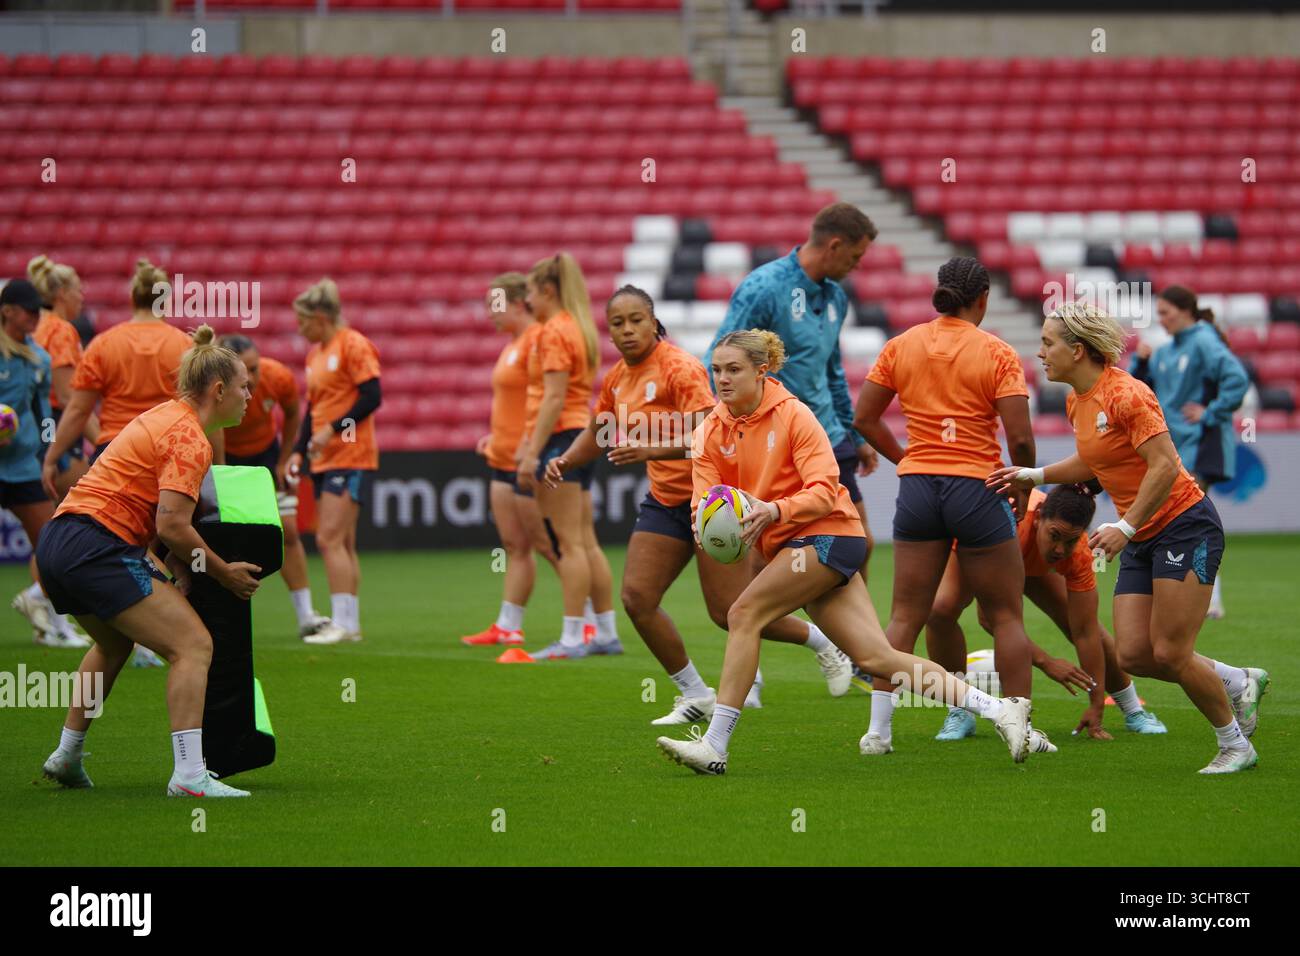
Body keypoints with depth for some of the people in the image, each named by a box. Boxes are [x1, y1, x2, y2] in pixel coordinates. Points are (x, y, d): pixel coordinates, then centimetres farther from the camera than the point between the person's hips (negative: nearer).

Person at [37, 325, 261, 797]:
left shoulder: (163, 415, 19)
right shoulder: (189, 439, -10)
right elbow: (172, 525, -18)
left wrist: (174, 563, 10)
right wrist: (224, 573, -6)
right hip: (97, 548, -10)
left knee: (114, 643, 34)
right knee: (193, 646, -12)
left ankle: (66, 757, 42)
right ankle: (189, 775, -22)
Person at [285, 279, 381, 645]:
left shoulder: (352, 345, -9)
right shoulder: (315, 354, 17)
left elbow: (372, 396, -16)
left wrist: (333, 429, -20)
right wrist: (298, 451, 10)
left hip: (349, 457, -9)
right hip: (324, 460, 9)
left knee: (331, 539, -14)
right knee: (341, 544, 9)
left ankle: (342, 623, -13)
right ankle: (350, 622, 12)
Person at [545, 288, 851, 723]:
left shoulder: (679, 368, -17)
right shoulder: (618, 378, 7)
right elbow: (597, 432, 23)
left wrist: (651, 451, -39)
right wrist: (565, 462, 4)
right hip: (665, 501, 8)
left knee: (728, 612, -7)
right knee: (636, 598, -6)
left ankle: (824, 644, 17)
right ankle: (696, 695, 8)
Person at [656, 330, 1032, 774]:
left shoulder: (792, 415, -10)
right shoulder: (710, 432, 6)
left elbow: (824, 492, -16)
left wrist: (774, 510, -33)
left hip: (828, 534, -6)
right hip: (786, 548, 6)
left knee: (744, 614, -19)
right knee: (875, 657, -1)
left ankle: (714, 745, -17)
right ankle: (997, 708, 2)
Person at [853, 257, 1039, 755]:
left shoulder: (901, 346, 3)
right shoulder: (997, 354, -8)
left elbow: (865, 419, 6)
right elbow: (1020, 438, -13)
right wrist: (1023, 491, 3)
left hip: (917, 487, 4)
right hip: (977, 489, -4)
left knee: (905, 616, 9)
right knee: (1006, 616, 7)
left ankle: (878, 729, 5)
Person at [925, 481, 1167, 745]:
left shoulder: (1077, 553, -35)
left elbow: (1085, 632, -30)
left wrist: (1096, 707, -30)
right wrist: (1045, 662, -47)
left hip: (1033, 564, 3)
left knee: (1087, 626, -7)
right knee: (941, 608, -31)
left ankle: (1134, 711, 19)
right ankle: (959, 713, -13)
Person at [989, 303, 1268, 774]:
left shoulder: (1125, 394, -19)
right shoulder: (1077, 401, 8)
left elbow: (1164, 466, -23)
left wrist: (1126, 527, -25)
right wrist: (1033, 477, 15)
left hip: (1184, 526, -8)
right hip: (1142, 539, 8)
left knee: (1170, 653, -10)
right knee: (1134, 655, -1)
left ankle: (1235, 745, 8)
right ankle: (1240, 684, 19)